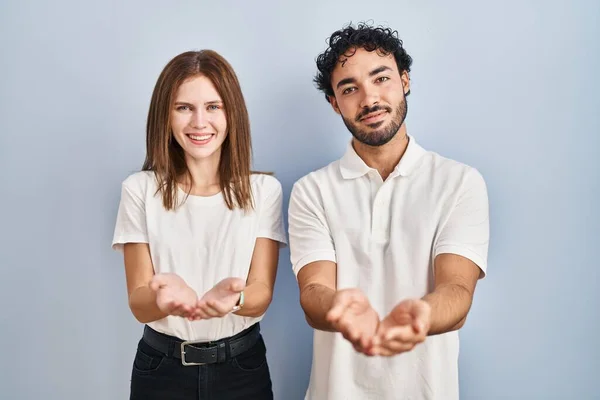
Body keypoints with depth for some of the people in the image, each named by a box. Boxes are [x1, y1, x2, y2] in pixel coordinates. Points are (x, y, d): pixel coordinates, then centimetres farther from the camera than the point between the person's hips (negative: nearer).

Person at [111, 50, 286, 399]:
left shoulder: (264, 190, -6)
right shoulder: (140, 190, -7)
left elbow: (262, 294, -9)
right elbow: (139, 304, -9)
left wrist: (234, 297, -32)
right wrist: (165, 295, -31)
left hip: (242, 364, 1)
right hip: (161, 366, 0)